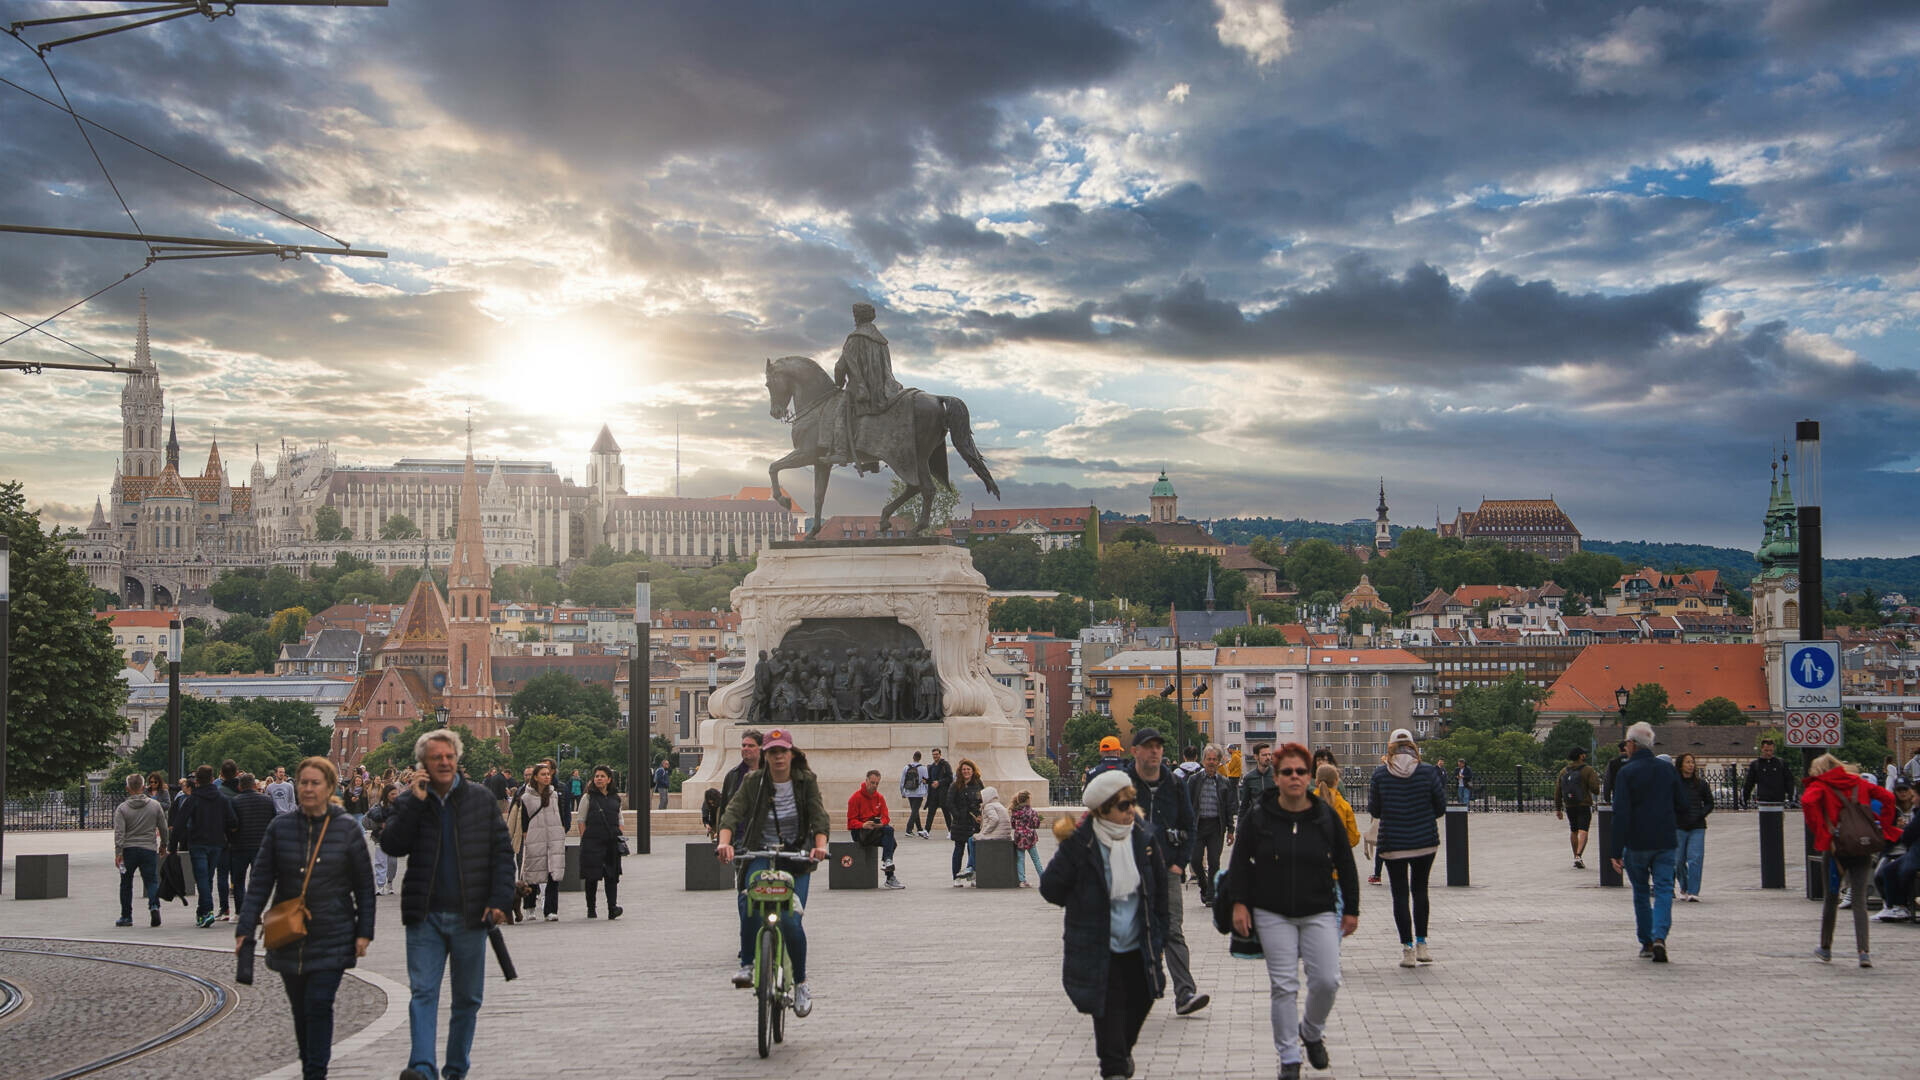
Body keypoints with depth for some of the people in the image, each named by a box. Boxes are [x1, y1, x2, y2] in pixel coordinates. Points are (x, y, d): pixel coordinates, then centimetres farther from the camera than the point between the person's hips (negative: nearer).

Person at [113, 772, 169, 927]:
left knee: (126, 884, 13)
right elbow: (163, 828, 9)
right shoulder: (155, 806, 2)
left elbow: (119, 832, -10)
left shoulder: (122, 808, -3)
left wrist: (118, 853, -11)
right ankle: (154, 905, -24)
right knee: (151, 881, 3)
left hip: (128, 850, 0)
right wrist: (163, 844, 23)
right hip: (149, 849, 1)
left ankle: (126, 916, 16)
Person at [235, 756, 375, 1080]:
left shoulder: (347, 829, -3)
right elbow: (260, 881, 2)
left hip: (332, 939, -3)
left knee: (319, 1005, -11)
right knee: (300, 1010, 11)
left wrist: (364, 931, -2)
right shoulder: (280, 827, 1)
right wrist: (245, 928, -5)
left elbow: (364, 886, 2)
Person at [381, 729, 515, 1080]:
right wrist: (415, 801, -14)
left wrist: (499, 900, -6)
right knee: (423, 992, -10)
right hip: (425, 916, 0)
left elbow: (502, 851, 4)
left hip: (470, 916, 1)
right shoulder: (409, 803, 6)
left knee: (468, 998, 7)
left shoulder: (481, 799, 4)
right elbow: (391, 845, -8)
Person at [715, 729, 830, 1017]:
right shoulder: (753, 782, -2)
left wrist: (820, 845, -32)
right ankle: (747, 964, -21)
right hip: (761, 854, 0)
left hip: (797, 856, 0)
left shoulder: (806, 780, -2)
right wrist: (725, 841, -34)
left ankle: (801, 984, 9)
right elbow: (732, 812, -14)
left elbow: (819, 815, -13)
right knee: (750, 898, -33)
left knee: (791, 921, -13)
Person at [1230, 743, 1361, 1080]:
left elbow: (1346, 865, 7)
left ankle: (1312, 1032, 26)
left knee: (1327, 981, -4)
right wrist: (1239, 903, -3)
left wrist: (1351, 909, 7)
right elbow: (1240, 861, 4)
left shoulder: (1327, 815, 0)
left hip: (1319, 912, 1)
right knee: (1283, 986, -2)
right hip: (1273, 915, -1)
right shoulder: (1259, 817, -4)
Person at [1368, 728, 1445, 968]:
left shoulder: (1380, 774, -7)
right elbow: (1440, 807, -1)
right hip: (1425, 841, 1)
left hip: (1393, 844, -1)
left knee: (1400, 894, 4)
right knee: (1420, 890, 17)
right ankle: (1421, 944, 16)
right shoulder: (1428, 771, -6)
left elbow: (1374, 810, 1)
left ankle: (1407, 948, 0)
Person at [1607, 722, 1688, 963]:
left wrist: (1616, 852, -13)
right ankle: (1659, 937, -19)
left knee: (1640, 893, 13)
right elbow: (1682, 806, 9)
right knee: (1663, 891, 0)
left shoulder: (1626, 772, -9)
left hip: (1636, 843, -2)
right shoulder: (1668, 769, 4)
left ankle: (1646, 942, 17)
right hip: (1665, 843, 2)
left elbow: (1621, 814, -14)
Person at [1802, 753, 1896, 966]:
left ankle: (1826, 949, 24)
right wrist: (1882, 827, 5)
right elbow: (1888, 797, 4)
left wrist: (1821, 833, -14)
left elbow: (1807, 801, -18)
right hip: (1863, 847, 3)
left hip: (1836, 847, -3)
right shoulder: (1859, 783, 14)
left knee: (1831, 898, 13)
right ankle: (1864, 951, -10)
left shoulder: (1820, 785, 3)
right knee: (1860, 900, 3)